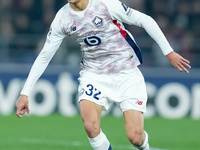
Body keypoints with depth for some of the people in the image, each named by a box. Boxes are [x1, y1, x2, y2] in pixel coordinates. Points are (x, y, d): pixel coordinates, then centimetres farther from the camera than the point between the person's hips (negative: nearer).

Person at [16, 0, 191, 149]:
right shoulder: (62, 19, -6)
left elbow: (145, 21, -8)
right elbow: (44, 56, 3)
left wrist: (169, 52, -6)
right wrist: (25, 93, 0)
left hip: (127, 74, -2)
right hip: (93, 75, 2)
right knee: (91, 126, -25)